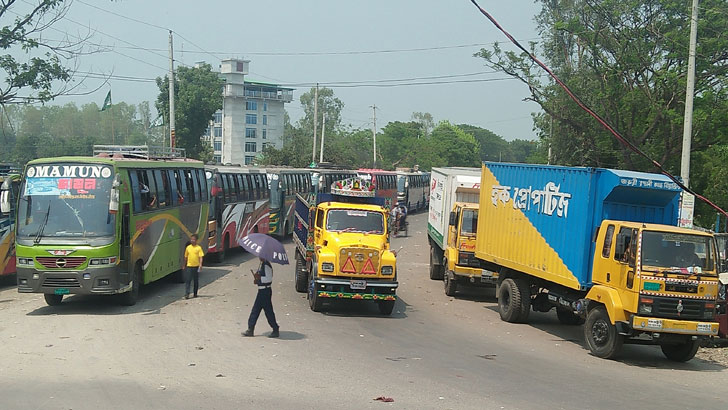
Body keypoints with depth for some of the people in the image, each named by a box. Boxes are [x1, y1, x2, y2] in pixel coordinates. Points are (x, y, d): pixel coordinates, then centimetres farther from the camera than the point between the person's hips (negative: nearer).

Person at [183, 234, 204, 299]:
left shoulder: (199, 248, -3)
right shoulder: (188, 247, 6)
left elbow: (200, 257, -7)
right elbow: (186, 257, 15)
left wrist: (200, 264, -20)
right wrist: (184, 265, 18)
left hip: (196, 266, -1)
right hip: (189, 266, 2)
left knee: (196, 281, 8)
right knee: (187, 280, -7)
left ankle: (195, 294, 19)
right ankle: (187, 294, -10)